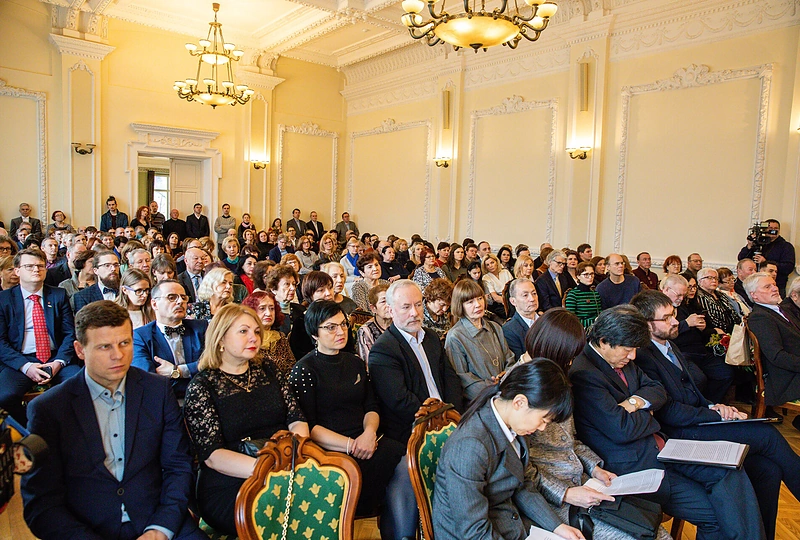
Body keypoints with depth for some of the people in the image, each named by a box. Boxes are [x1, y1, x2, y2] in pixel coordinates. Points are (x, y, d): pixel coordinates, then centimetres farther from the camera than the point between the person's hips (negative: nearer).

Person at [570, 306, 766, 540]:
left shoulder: (622, 360, 10)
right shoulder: (583, 374, -22)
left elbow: (658, 391, 15)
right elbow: (622, 430, -25)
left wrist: (637, 401, -8)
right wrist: (647, 414, -4)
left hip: (658, 448, 9)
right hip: (633, 466, -9)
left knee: (731, 473, -6)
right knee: (715, 513, -12)